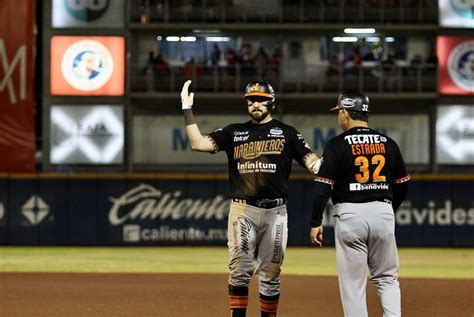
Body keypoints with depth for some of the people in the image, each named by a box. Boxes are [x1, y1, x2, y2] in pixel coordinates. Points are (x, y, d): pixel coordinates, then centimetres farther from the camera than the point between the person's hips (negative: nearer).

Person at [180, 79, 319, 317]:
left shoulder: (286, 133, 7)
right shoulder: (234, 132, 11)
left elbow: (311, 161, -3)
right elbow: (197, 143, 3)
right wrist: (187, 109, -3)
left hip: (275, 211, 0)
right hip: (242, 210, 1)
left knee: (270, 274, 5)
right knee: (239, 270, -5)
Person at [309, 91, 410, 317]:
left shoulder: (337, 145, -6)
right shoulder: (388, 144, 7)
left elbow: (323, 186, -10)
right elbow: (402, 184, 12)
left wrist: (316, 222, -4)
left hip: (350, 214, -3)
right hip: (383, 212, 3)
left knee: (353, 284, 3)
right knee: (387, 278, 14)